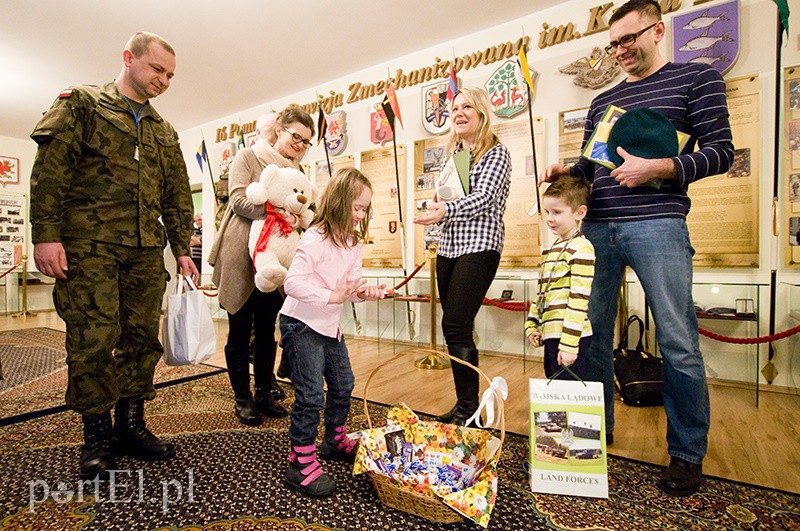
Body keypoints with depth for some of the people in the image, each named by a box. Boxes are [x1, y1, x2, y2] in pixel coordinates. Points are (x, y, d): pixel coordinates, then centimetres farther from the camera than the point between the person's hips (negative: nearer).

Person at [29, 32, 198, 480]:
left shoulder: (165, 132, 20)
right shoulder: (82, 103, 7)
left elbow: (177, 195, 17)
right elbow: (50, 170, -3)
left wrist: (182, 248, 10)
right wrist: (46, 234, -12)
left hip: (146, 250, 5)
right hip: (90, 246, -4)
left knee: (142, 339, 5)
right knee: (93, 339, -2)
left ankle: (131, 425, 19)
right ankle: (98, 436, 13)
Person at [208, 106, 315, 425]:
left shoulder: (296, 171, 17)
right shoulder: (248, 157, 1)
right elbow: (239, 201, -13)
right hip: (241, 258, -5)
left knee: (267, 329, 11)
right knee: (240, 330, 4)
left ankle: (264, 393, 24)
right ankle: (242, 399, 16)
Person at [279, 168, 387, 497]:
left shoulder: (354, 242, 5)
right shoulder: (315, 239, -22)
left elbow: (351, 284, 7)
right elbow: (293, 283, -28)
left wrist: (364, 292, -14)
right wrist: (333, 296, -30)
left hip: (330, 326, 9)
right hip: (302, 325, -9)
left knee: (343, 386, 18)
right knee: (311, 395, -5)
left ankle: (335, 441, 40)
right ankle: (301, 463, 12)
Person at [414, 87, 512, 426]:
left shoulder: (496, 152, 0)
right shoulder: (453, 153, 20)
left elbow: (485, 197, -15)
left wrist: (447, 209, -28)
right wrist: (438, 211, 4)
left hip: (479, 246, -7)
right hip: (449, 246, 7)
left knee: (455, 325, -15)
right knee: (458, 328, 7)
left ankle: (468, 408, -1)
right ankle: (464, 406, 18)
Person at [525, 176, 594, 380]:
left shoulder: (581, 248, -11)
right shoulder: (553, 249, 16)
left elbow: (579, 300, -16)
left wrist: (569, 345, -18)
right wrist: (532, 324, 10)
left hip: (572, 339, -8)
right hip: (551, 335, 9)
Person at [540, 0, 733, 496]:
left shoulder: (698, 78, 9)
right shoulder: (602, 102, 23)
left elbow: (721, 151, 1)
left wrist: (658, 168, -15)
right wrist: (567, 172, 3)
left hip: (657, 225, -4)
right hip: (597, 227, 5)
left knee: (678, 343, -1)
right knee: (593, 335, 6)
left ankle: (688, 454, 18)